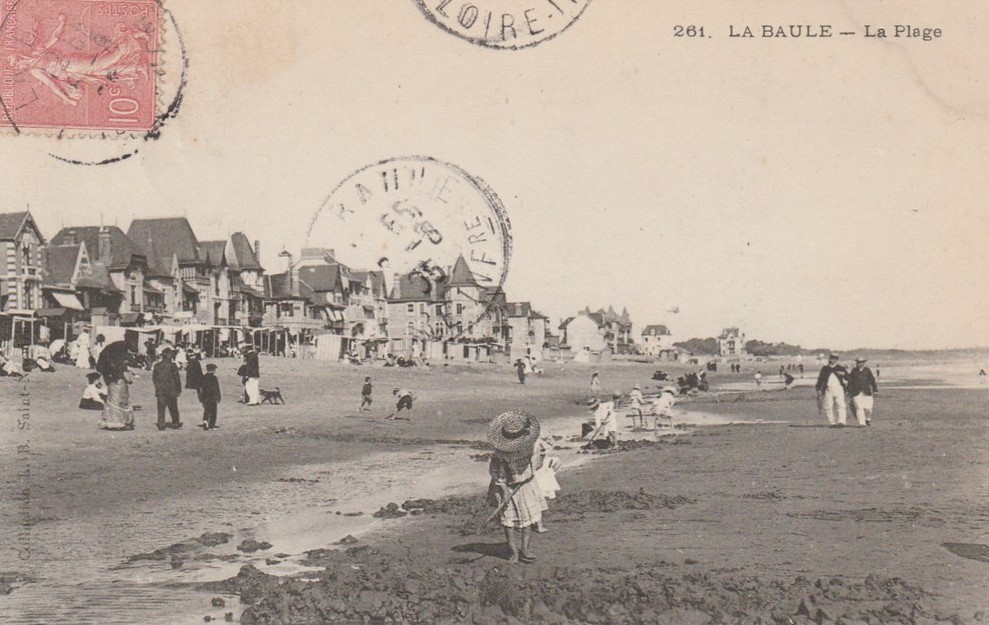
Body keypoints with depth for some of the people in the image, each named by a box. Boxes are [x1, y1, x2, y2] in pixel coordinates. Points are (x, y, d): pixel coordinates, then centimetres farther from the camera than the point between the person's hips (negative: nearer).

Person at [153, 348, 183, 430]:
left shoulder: (157, 365, 2)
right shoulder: (172, 365, -10)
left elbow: (154, 378, 8)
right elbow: (177, 378, -7)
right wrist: (179, 390, 1)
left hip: (160, 391, 3)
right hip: (171, 391, -3)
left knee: (161, 408, 5)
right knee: (173, 408, 9)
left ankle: (161, 424, 0)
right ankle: (175, 423, 17)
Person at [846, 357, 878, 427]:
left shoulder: (867, 370, 7)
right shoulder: (853, 371, 5)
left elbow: (872, 380, 9)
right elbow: (850, 381, 6)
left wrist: (875, 390, 6)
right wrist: (849, 391, 2)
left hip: (867, 392, 1)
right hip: (856, 393, -1)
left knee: (868, 408, -3)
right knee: (859, 408, -10)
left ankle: (868, 419, 25)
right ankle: (861, 423, -9)